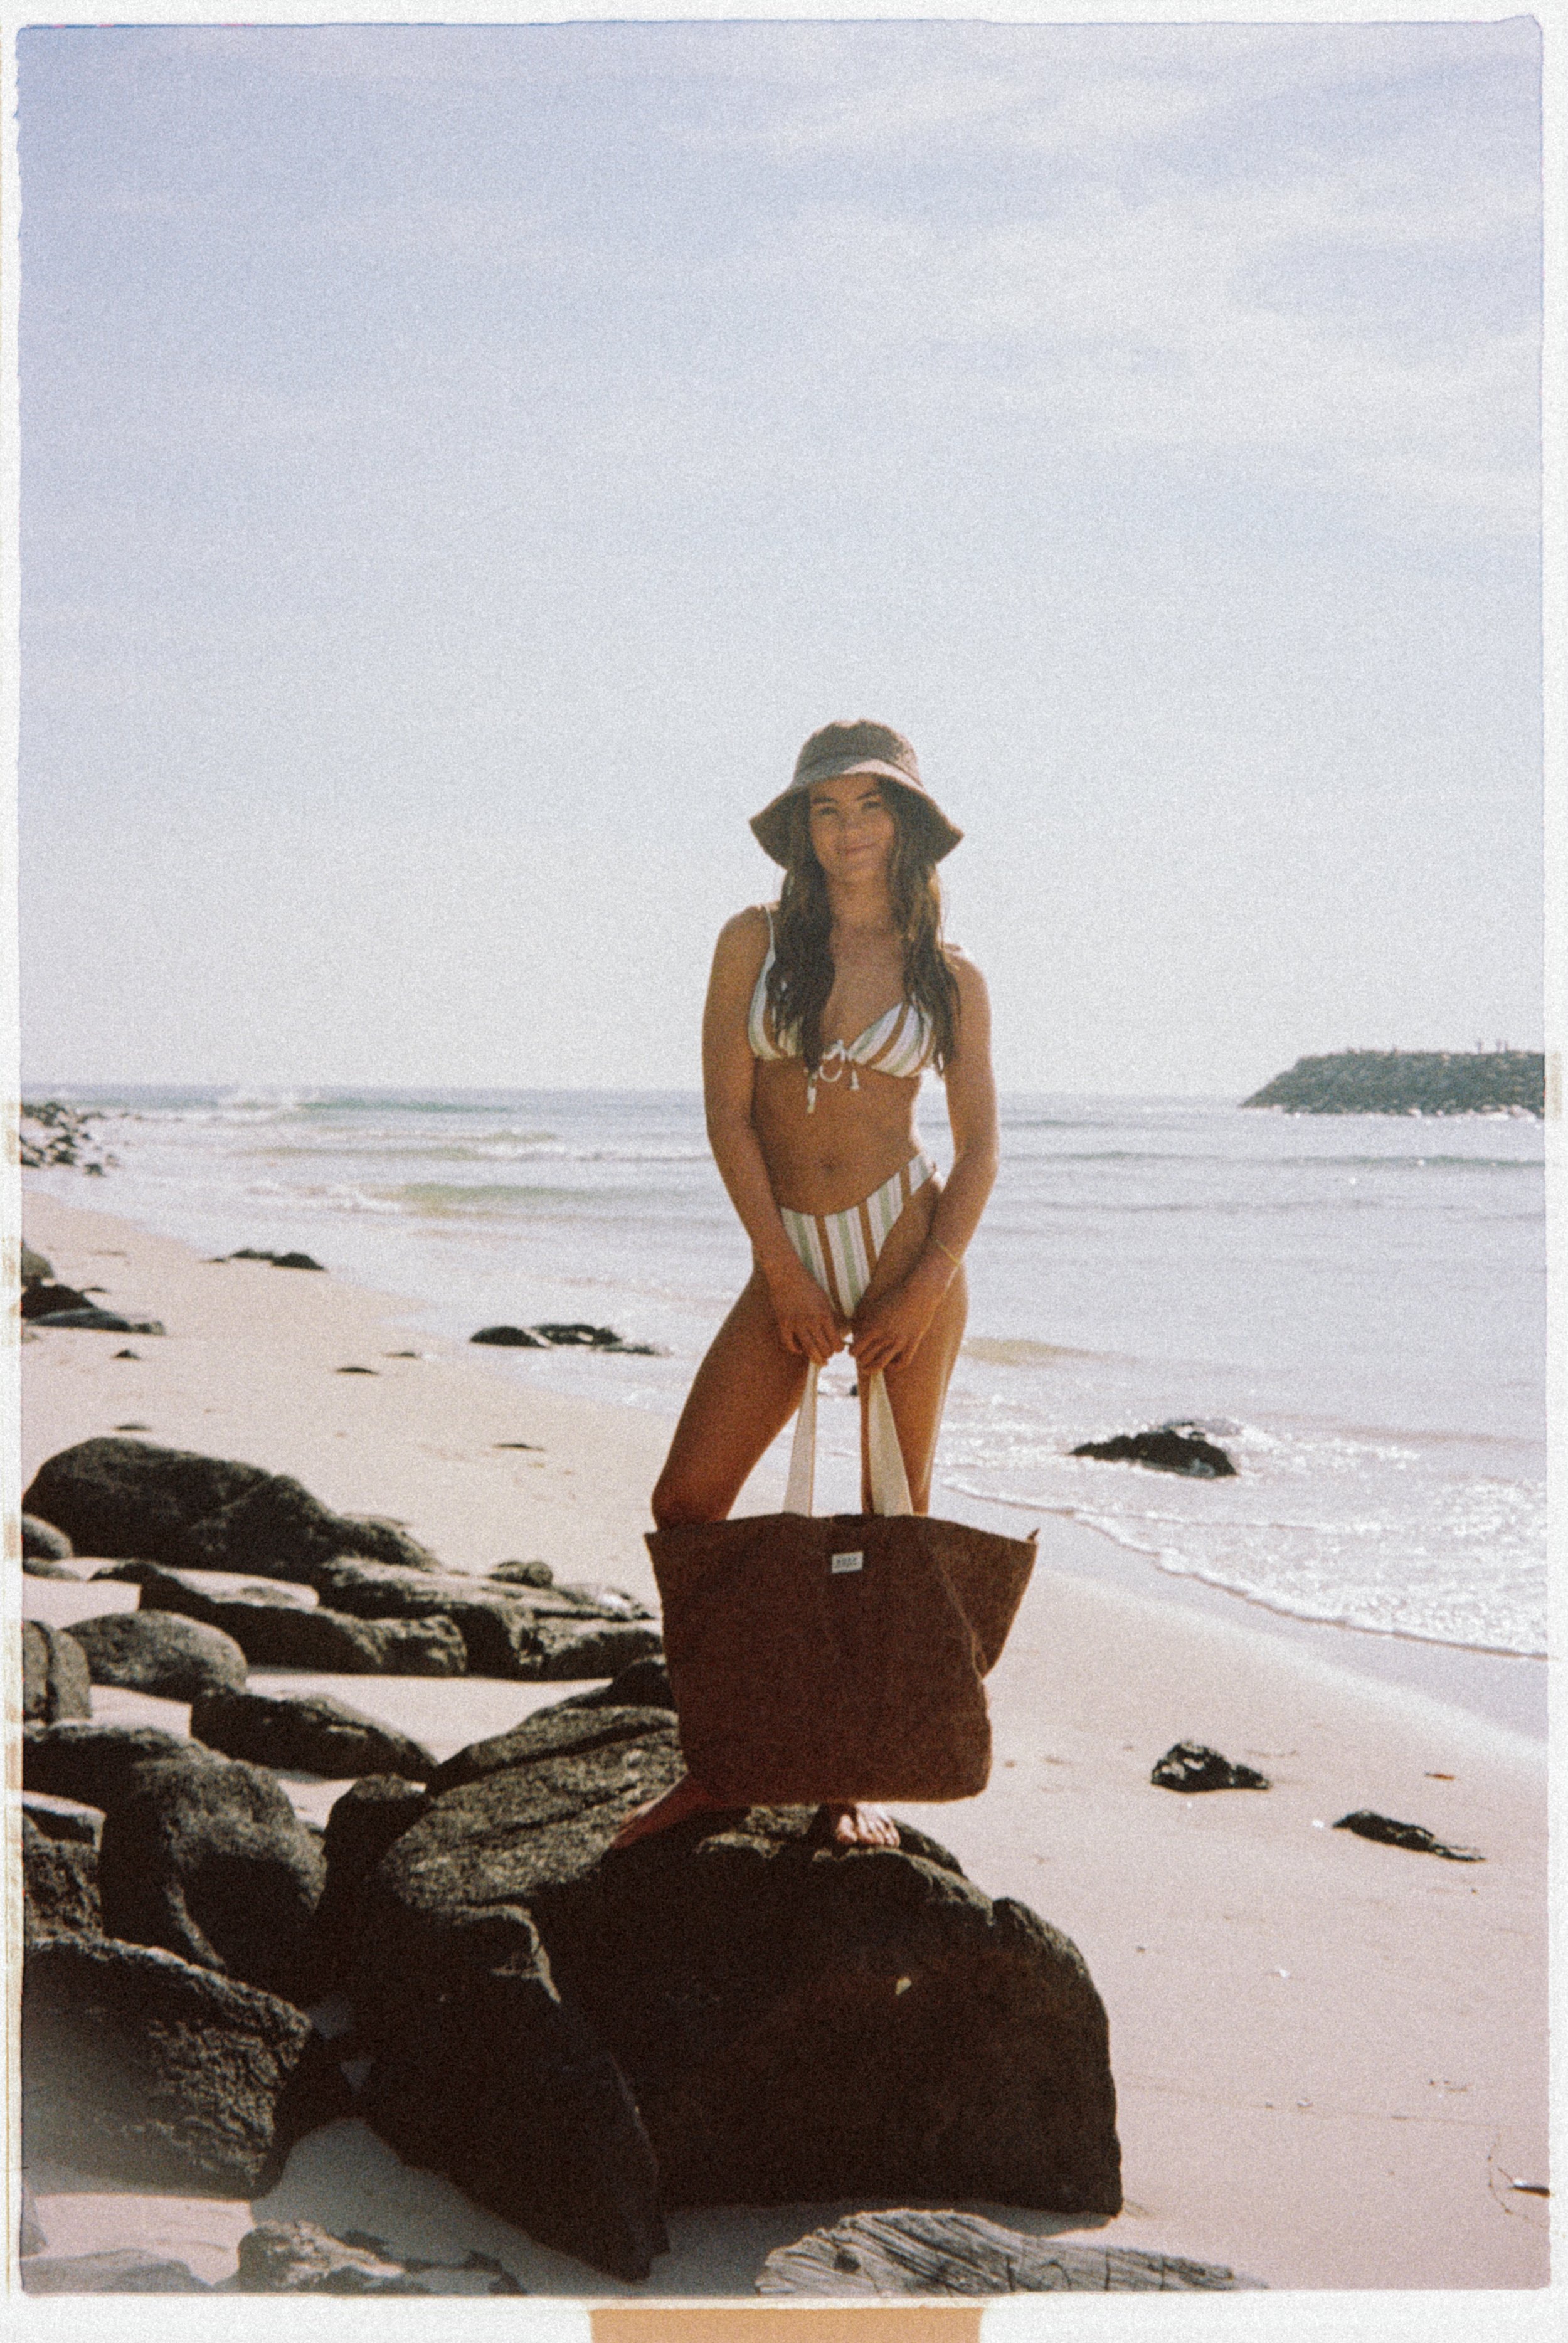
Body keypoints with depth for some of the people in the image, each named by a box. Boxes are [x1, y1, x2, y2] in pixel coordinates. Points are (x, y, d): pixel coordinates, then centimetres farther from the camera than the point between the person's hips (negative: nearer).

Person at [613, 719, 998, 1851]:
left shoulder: (950, 977, 4)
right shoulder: (756, 941, 3)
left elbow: (980, 1150, 4)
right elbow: (727, 1111, -1)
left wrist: (926, 1288, -9)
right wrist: (782, 1274, -7)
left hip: (908, 1241, -1)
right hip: (790, 1258, 1)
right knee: (687, 1504, -8)